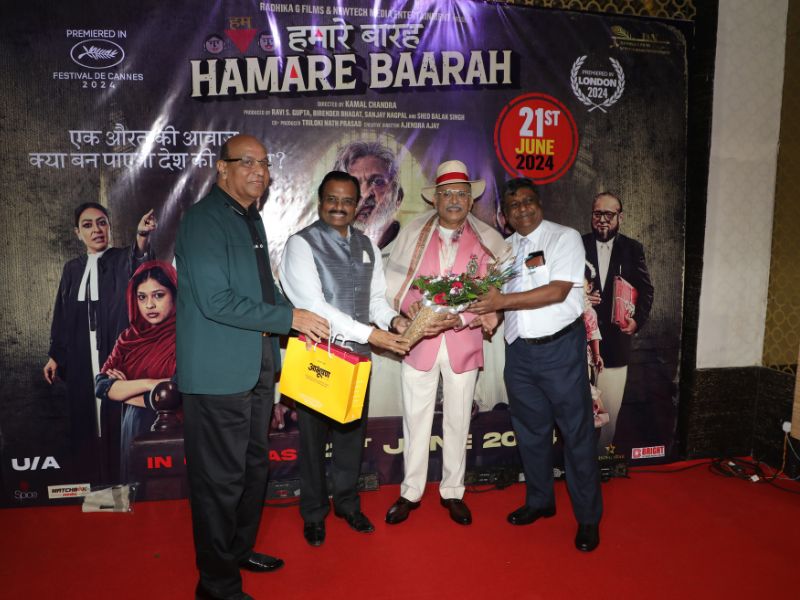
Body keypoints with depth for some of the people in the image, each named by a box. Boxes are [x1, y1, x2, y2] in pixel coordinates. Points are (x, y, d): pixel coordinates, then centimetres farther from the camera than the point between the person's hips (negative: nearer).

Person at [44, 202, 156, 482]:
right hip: (81, 359, 4)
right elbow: (62, 315, 16)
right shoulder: (73, 268, 12)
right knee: (85, 417, 7)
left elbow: (139, 269, -27)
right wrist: (55, 355, 13)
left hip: (117, 355, -4)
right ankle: (89, 480, 18)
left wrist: (142, 236, -47)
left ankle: (119, 481, 6)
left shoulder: (124, 260, -1)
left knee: (117, 417, -4)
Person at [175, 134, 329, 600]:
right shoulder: (204, 220, -14)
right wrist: (289, 317, -20)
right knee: (222, 476, 3)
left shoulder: (252, 219, 15)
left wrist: (299, 320, 8)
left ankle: (240, 549, 41)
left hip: (258, 364, 9)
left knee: (254, 466, 20)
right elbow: (215, 300, -23)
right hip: (219, 370, -9)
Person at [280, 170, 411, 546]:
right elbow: (313, 305, -21)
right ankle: (314, 514, 31)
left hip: (357, 356, 6)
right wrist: (370, 334, -25)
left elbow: (376, 297, 11)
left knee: (353, 431, 17)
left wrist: (393, 320, -12)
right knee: (314, 435, 10)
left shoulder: (367, 247, 9)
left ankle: (347, 504, 39)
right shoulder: (301, 244, -12)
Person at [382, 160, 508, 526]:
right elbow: (393, 280, 2)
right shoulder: (413, 233, 3)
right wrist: (411, 306, -16)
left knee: (458, 420, 12)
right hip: (418, 340, 0)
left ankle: (452, 492, 29)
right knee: (416, 419, 8)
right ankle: (410, 492, 25)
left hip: (463, 342, 0)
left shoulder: (487, 240, 0)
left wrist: (460, 318, -20)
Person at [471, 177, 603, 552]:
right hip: (519, 349, 6)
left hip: (560, 347, -5)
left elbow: (558, 291, -16)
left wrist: (503, 301, -19)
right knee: (530, 430, 15)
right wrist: (489, 314, -4)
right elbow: (498, 294, 18)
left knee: (576, 432, 2)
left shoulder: (564, 237, -4)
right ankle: (539, 501, 33)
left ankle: (588, 517, 17)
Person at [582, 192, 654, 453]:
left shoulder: (633, 249, 7)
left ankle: (603, 451, 22)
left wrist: (638, 319, -6)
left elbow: (646, 289, 8)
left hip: (616, 341, 1)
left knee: (611, 409, 6)